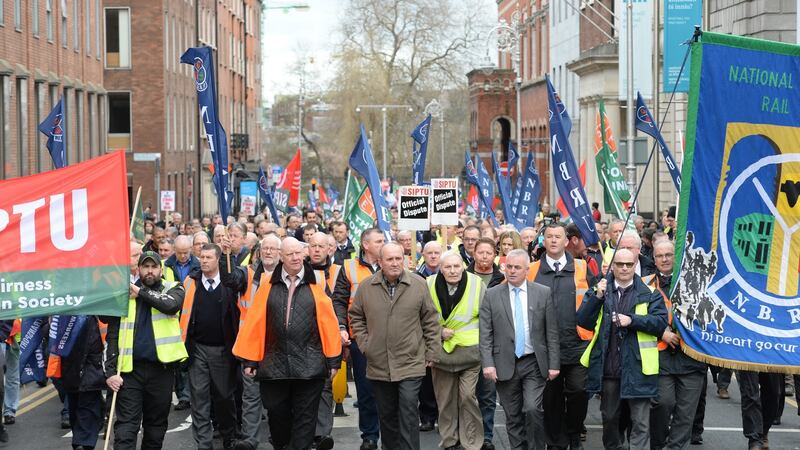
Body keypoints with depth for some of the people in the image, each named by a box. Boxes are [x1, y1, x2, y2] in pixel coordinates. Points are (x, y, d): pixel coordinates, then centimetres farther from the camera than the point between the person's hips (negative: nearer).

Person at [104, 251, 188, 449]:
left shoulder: (173, 289, 6)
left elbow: (171, 304, -20)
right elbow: (113, 336, 3)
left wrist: (141, 292, -10)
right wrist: (110, 370, -5)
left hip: (161, 367, 1)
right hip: (130, 368, -1)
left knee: (156, 424, 12)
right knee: (126, 426, -6)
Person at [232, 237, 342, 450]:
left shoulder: (315, 284, 1)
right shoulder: (268, 285, 4)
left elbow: (329, 323, 0)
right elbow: (254, 323, 3)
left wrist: (333, 359, -2)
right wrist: (249, 359, 0)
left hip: (309, 365, -1)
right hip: (274, 364, 2)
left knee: (305, 417, 4)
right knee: (277, 414, 11)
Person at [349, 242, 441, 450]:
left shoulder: (418, 285, -3)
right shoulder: (366, 287, 1)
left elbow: (430, 321, 3)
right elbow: (356, 317, 14)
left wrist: (431, 353, 2)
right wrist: (364, 343, 5)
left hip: (411, 363, -3)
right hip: (378, 365, 3)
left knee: (408, 415, -8)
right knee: (386, 416, 13)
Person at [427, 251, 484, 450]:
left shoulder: (477, 284, -6)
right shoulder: (429, 285, -3)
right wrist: (439, 332, -6)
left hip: (469, 350, -2)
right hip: (441, 350, 2)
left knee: (467, 396, -9)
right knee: (445, 399, 10)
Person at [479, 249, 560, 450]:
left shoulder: (543, 293, 1)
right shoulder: (492, 295, 2)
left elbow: (552, 332, 2)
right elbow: (485, 334, 0)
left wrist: (554, 364, -2)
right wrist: (488, 363, -10)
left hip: (534, 363, -1)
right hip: (505, 364, 1)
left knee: (533, 409, -14)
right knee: (513, 417, 6)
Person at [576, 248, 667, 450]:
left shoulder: (649, 292, 2)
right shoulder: (599, 291, 10)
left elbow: (661, 322, -8)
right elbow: (582, 321, 1)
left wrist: (632, 320, -19)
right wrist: (597, 297, -11)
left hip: (636, 368, -3)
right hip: (608, 368, 3)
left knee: (640, 423, -3)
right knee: (609, 418, 17)